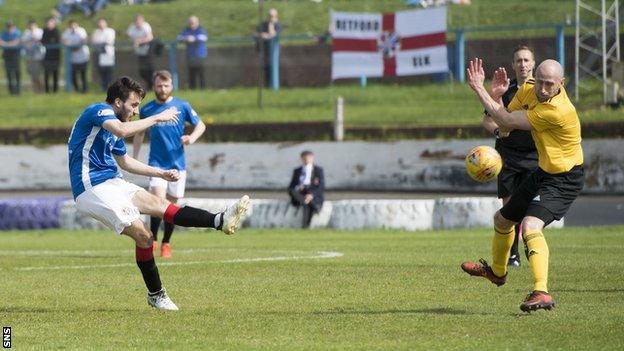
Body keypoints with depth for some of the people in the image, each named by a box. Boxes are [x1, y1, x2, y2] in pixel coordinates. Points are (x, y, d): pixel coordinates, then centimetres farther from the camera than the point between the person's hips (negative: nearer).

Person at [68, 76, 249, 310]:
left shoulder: (112, 121, 19)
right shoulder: (99, 111, -11)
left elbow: (124, 161, 31)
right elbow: (122, 130, -32)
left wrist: (162, 174, 26)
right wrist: (157, 118, -22)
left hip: (111, 183, 9)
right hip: (92, 188, -9)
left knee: (159, 205, -4)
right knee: (143, 236, -17)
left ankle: (220, 221, -12)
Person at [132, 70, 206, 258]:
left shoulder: (182, 106, 0)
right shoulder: (147, 110, 2)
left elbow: (201, 125, 7)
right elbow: (139, 133, 16)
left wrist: (192, 137, -14)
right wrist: (134, 158, 11)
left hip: (177, 164, 1)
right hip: (156, 163, -1)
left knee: (171, 205, 7)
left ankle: (166, 243, 22)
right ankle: (152, 239, -5)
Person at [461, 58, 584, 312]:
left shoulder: (557, 110, -32)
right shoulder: (528, 90, -5)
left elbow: (506, 121, -26)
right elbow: (503, 127, 1)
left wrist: (479, 89, -21)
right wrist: (495, 95, -16)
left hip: (564, 180, -9)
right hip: (543, 173, 9)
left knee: (530, 226, -32)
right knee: (502, 220, 25)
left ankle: (542, 293, -39)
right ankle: (497, 271, 53)